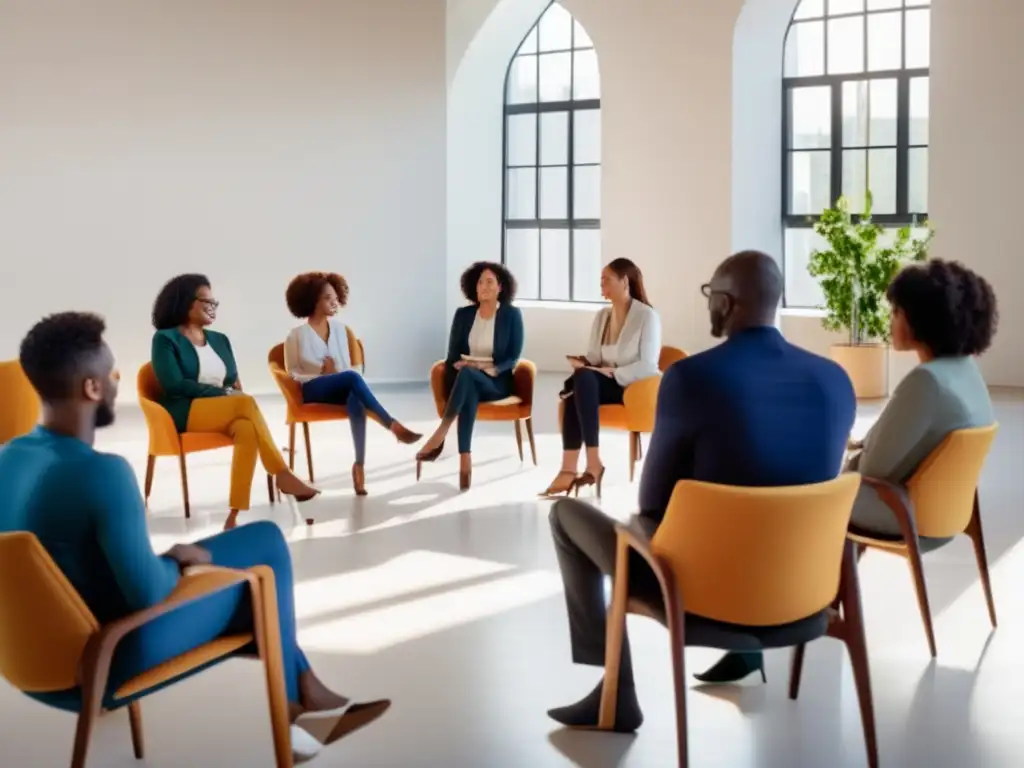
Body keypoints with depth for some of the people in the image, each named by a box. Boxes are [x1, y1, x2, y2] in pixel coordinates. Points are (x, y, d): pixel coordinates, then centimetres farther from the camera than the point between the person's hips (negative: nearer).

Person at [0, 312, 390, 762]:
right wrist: (181, 560, -6)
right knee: (265, 543, 5)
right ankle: (291, 701, 21)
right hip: (109, 664, -8)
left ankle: (307, 695, 32)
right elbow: (148, 592, -28)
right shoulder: (101, 473, -28)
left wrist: (170, 559, 11)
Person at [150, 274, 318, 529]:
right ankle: (282, 474, -30)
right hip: (184, 413, -5)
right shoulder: (165, 339, 1)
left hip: (224, 412, 5)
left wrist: (234, 393, -10)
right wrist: (223, 393, -15)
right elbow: (174, 385, -11)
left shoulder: (220, 340, 21)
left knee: (247, 429, -33)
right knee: (247, 403, -32)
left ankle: (235, 515, -39)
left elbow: (234, 383, 16)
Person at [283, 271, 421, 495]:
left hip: (341, 388, 3)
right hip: (312, 389, -3)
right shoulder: (297, 335, 1)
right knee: (352, 377, -35)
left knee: (356, 400, -37)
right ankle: (394, 426, -37)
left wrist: (334, 371, -8)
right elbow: (292, 373, 1)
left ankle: (359, 464, -44)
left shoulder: (339, 327, 14)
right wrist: (322, 374, -13)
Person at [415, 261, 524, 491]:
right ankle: (465, 461, -48)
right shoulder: (463, 314, 10)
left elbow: (513, 357, -3)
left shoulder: (512, 315, 2)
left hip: (497, 382, -2)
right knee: (468, 392, -39)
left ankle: (440, 434, -44)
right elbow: (453, 355, 7)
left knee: (466, 375, -38)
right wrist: (460, 364, -17)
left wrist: (490, 369, -20)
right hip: (468, 380, 2)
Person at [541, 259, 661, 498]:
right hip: (608, 384, 6)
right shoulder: (602, 316, 12)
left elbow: (647, 366, -15)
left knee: (584, 379, -32)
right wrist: (582, 363, -15)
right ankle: (569, 468, -35)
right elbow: (593, 357, 7)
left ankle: (592, 463, -35)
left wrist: (612, 372, -23)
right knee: (578, 381, -28)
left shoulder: (647, 316, -8)